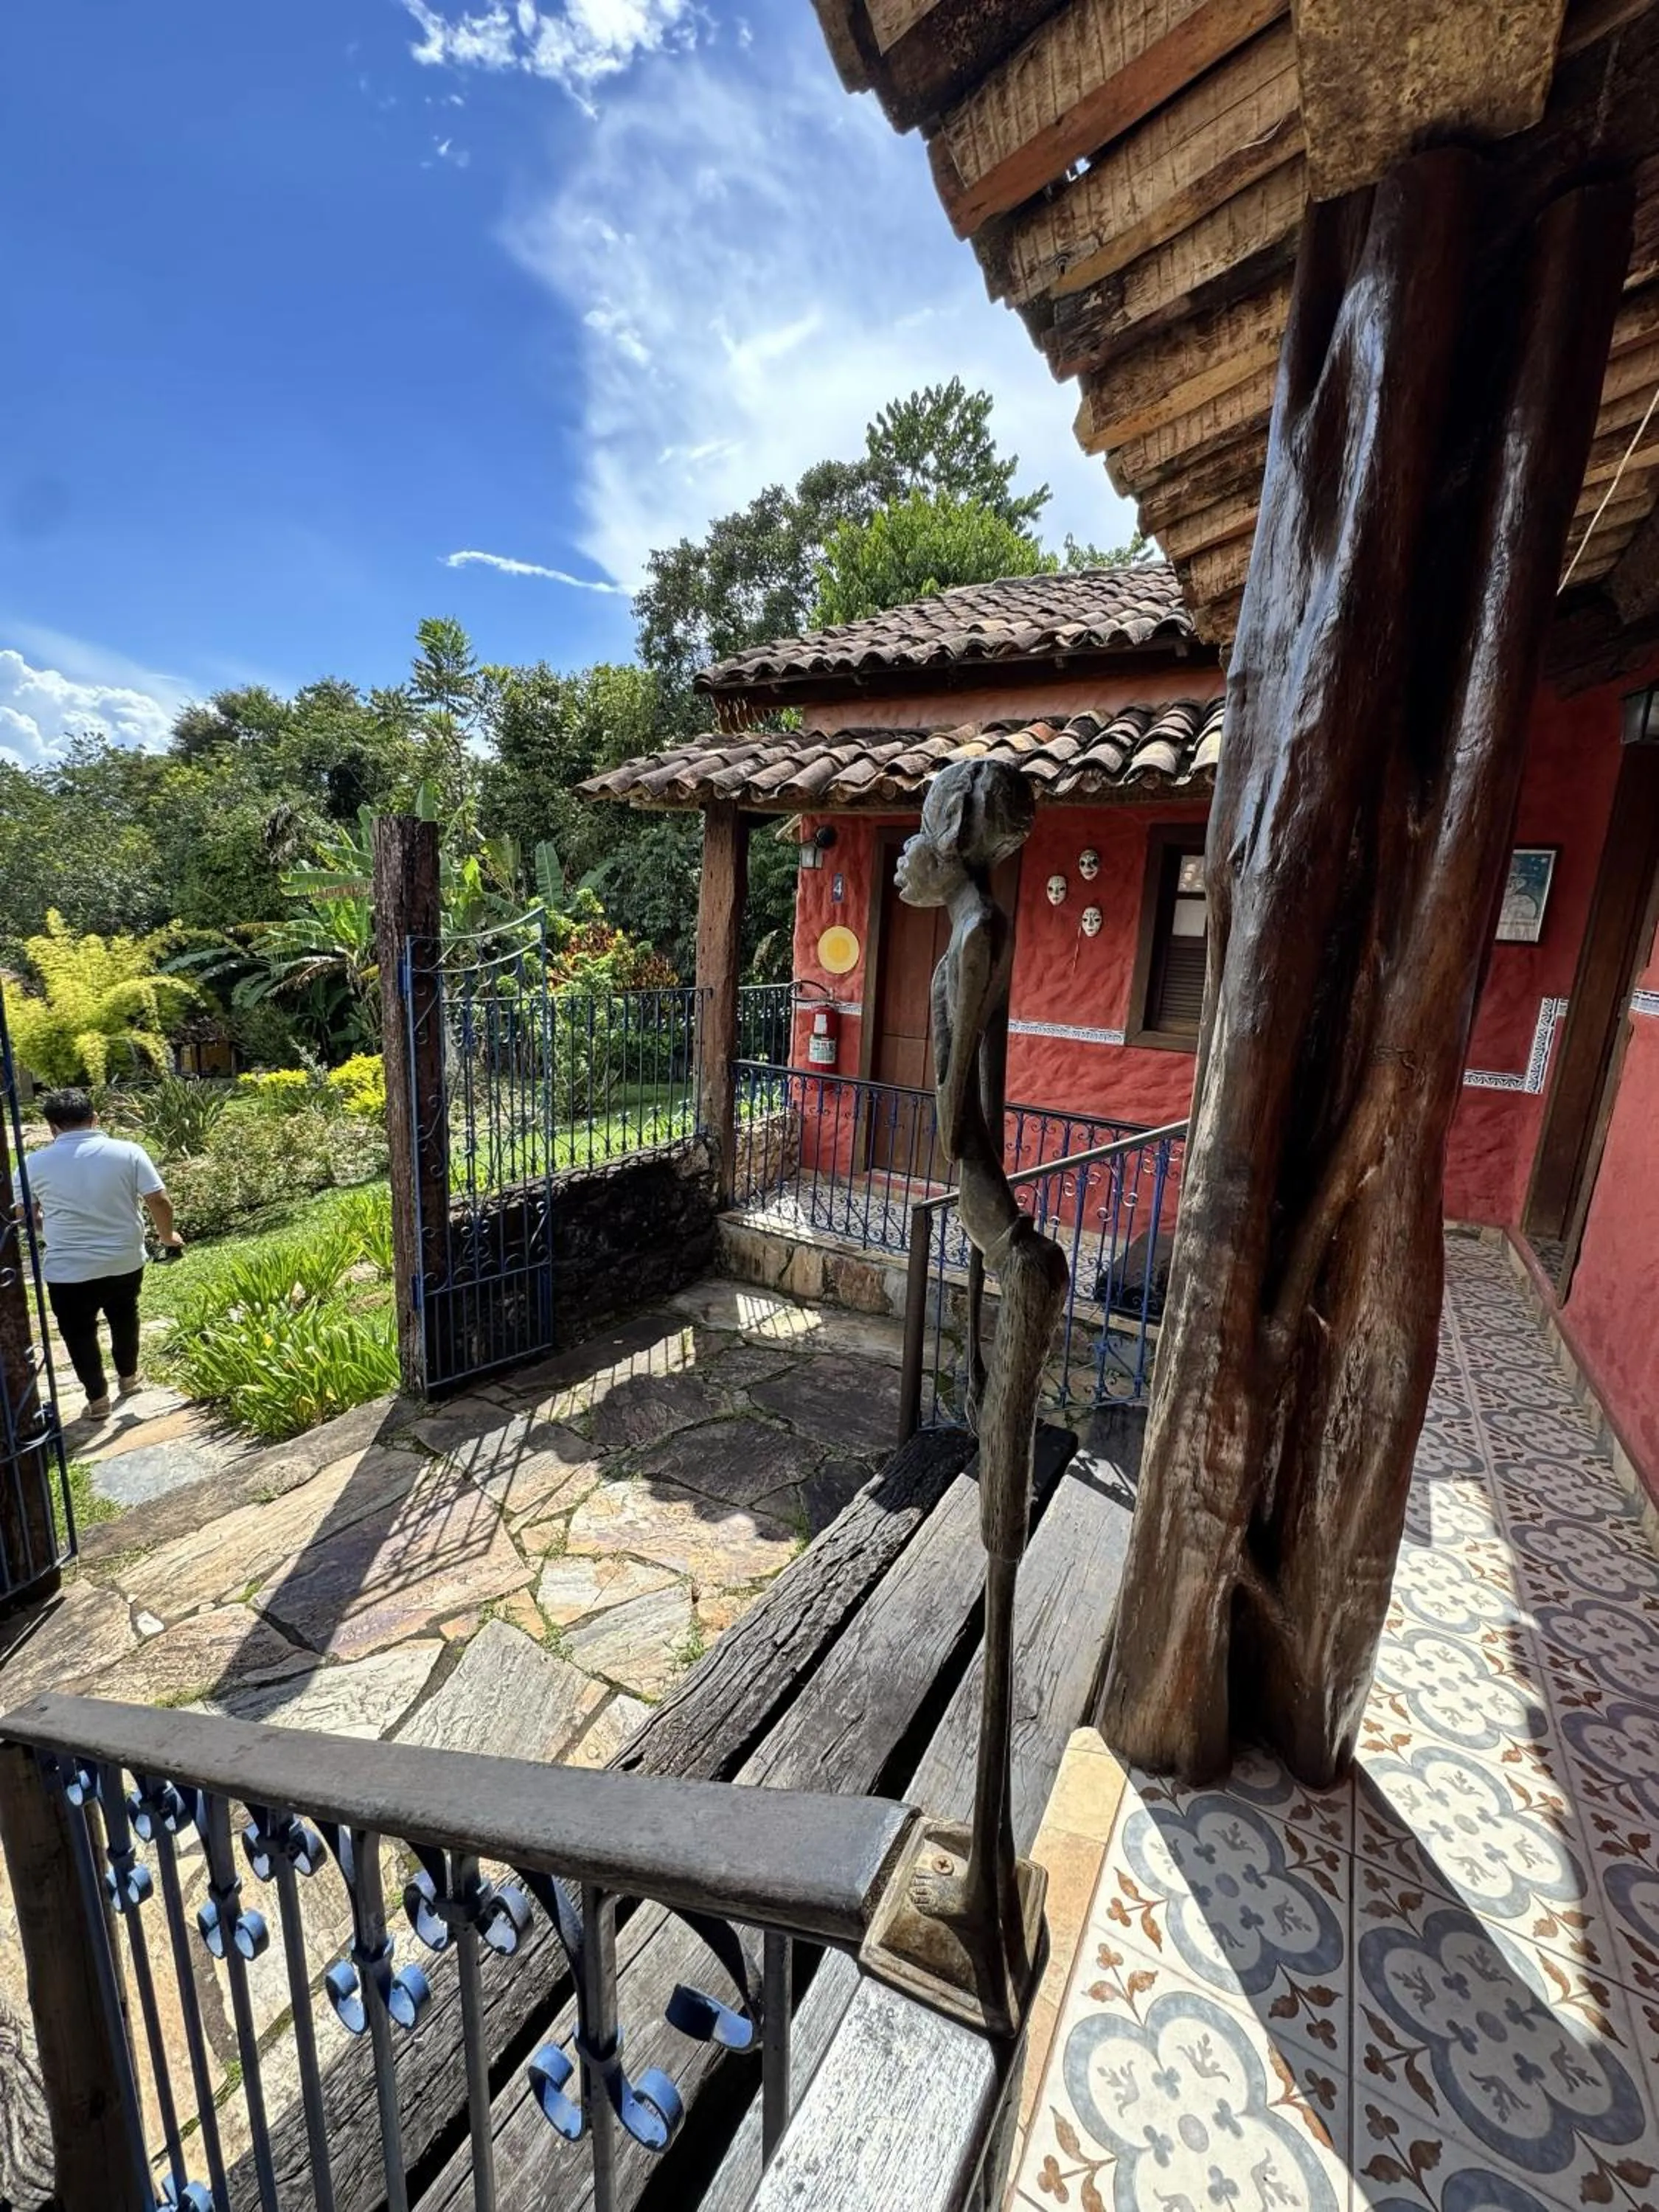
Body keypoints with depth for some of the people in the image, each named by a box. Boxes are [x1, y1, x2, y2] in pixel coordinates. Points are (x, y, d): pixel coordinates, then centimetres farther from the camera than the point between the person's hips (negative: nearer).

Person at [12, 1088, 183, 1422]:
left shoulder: (35, 1163, -7)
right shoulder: (128, 1152, -9)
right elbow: (159, 1202, -11)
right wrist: (168, 1236, 6)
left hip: (68, 1272, -2)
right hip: (126, 1263, 2)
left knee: (80, 1333, 16)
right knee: (124, 1319, 25)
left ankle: (98, 1400, 24)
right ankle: (128, 1377, 41)